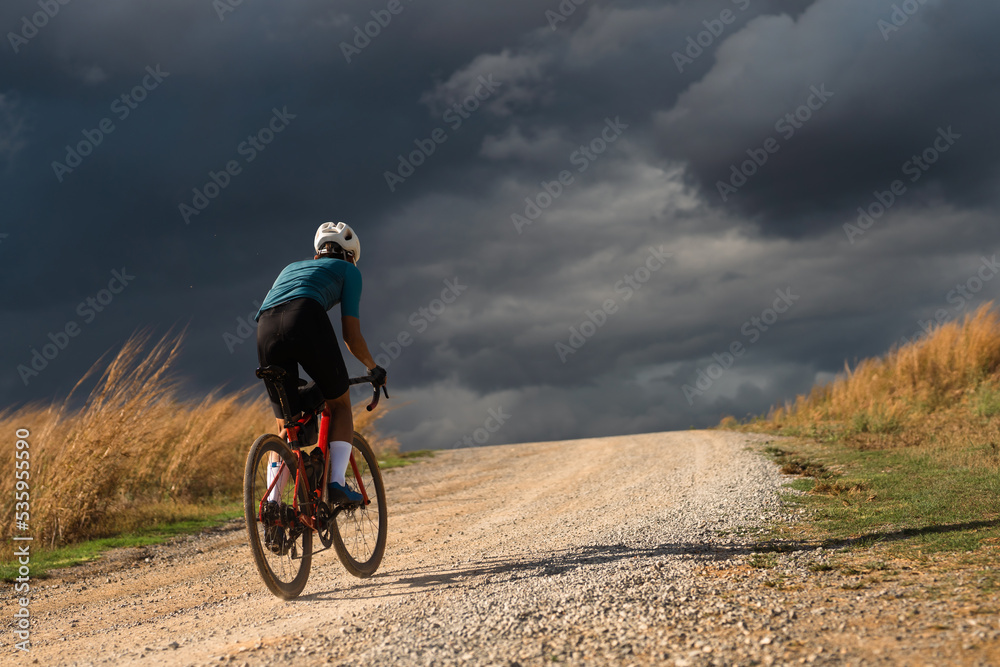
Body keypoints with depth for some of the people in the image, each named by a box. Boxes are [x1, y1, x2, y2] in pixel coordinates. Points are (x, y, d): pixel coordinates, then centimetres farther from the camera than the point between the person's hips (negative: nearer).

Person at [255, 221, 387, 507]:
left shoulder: (291, 267, 41)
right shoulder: (348, 270, 27)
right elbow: (351, 335, 18)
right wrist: (373, 368, 36)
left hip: (265, 327, 4)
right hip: (305, 318, -4)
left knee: (285, 429, 17)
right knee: (340, 403, 18)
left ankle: (272, 502, 6)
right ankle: (337, 482, 1)